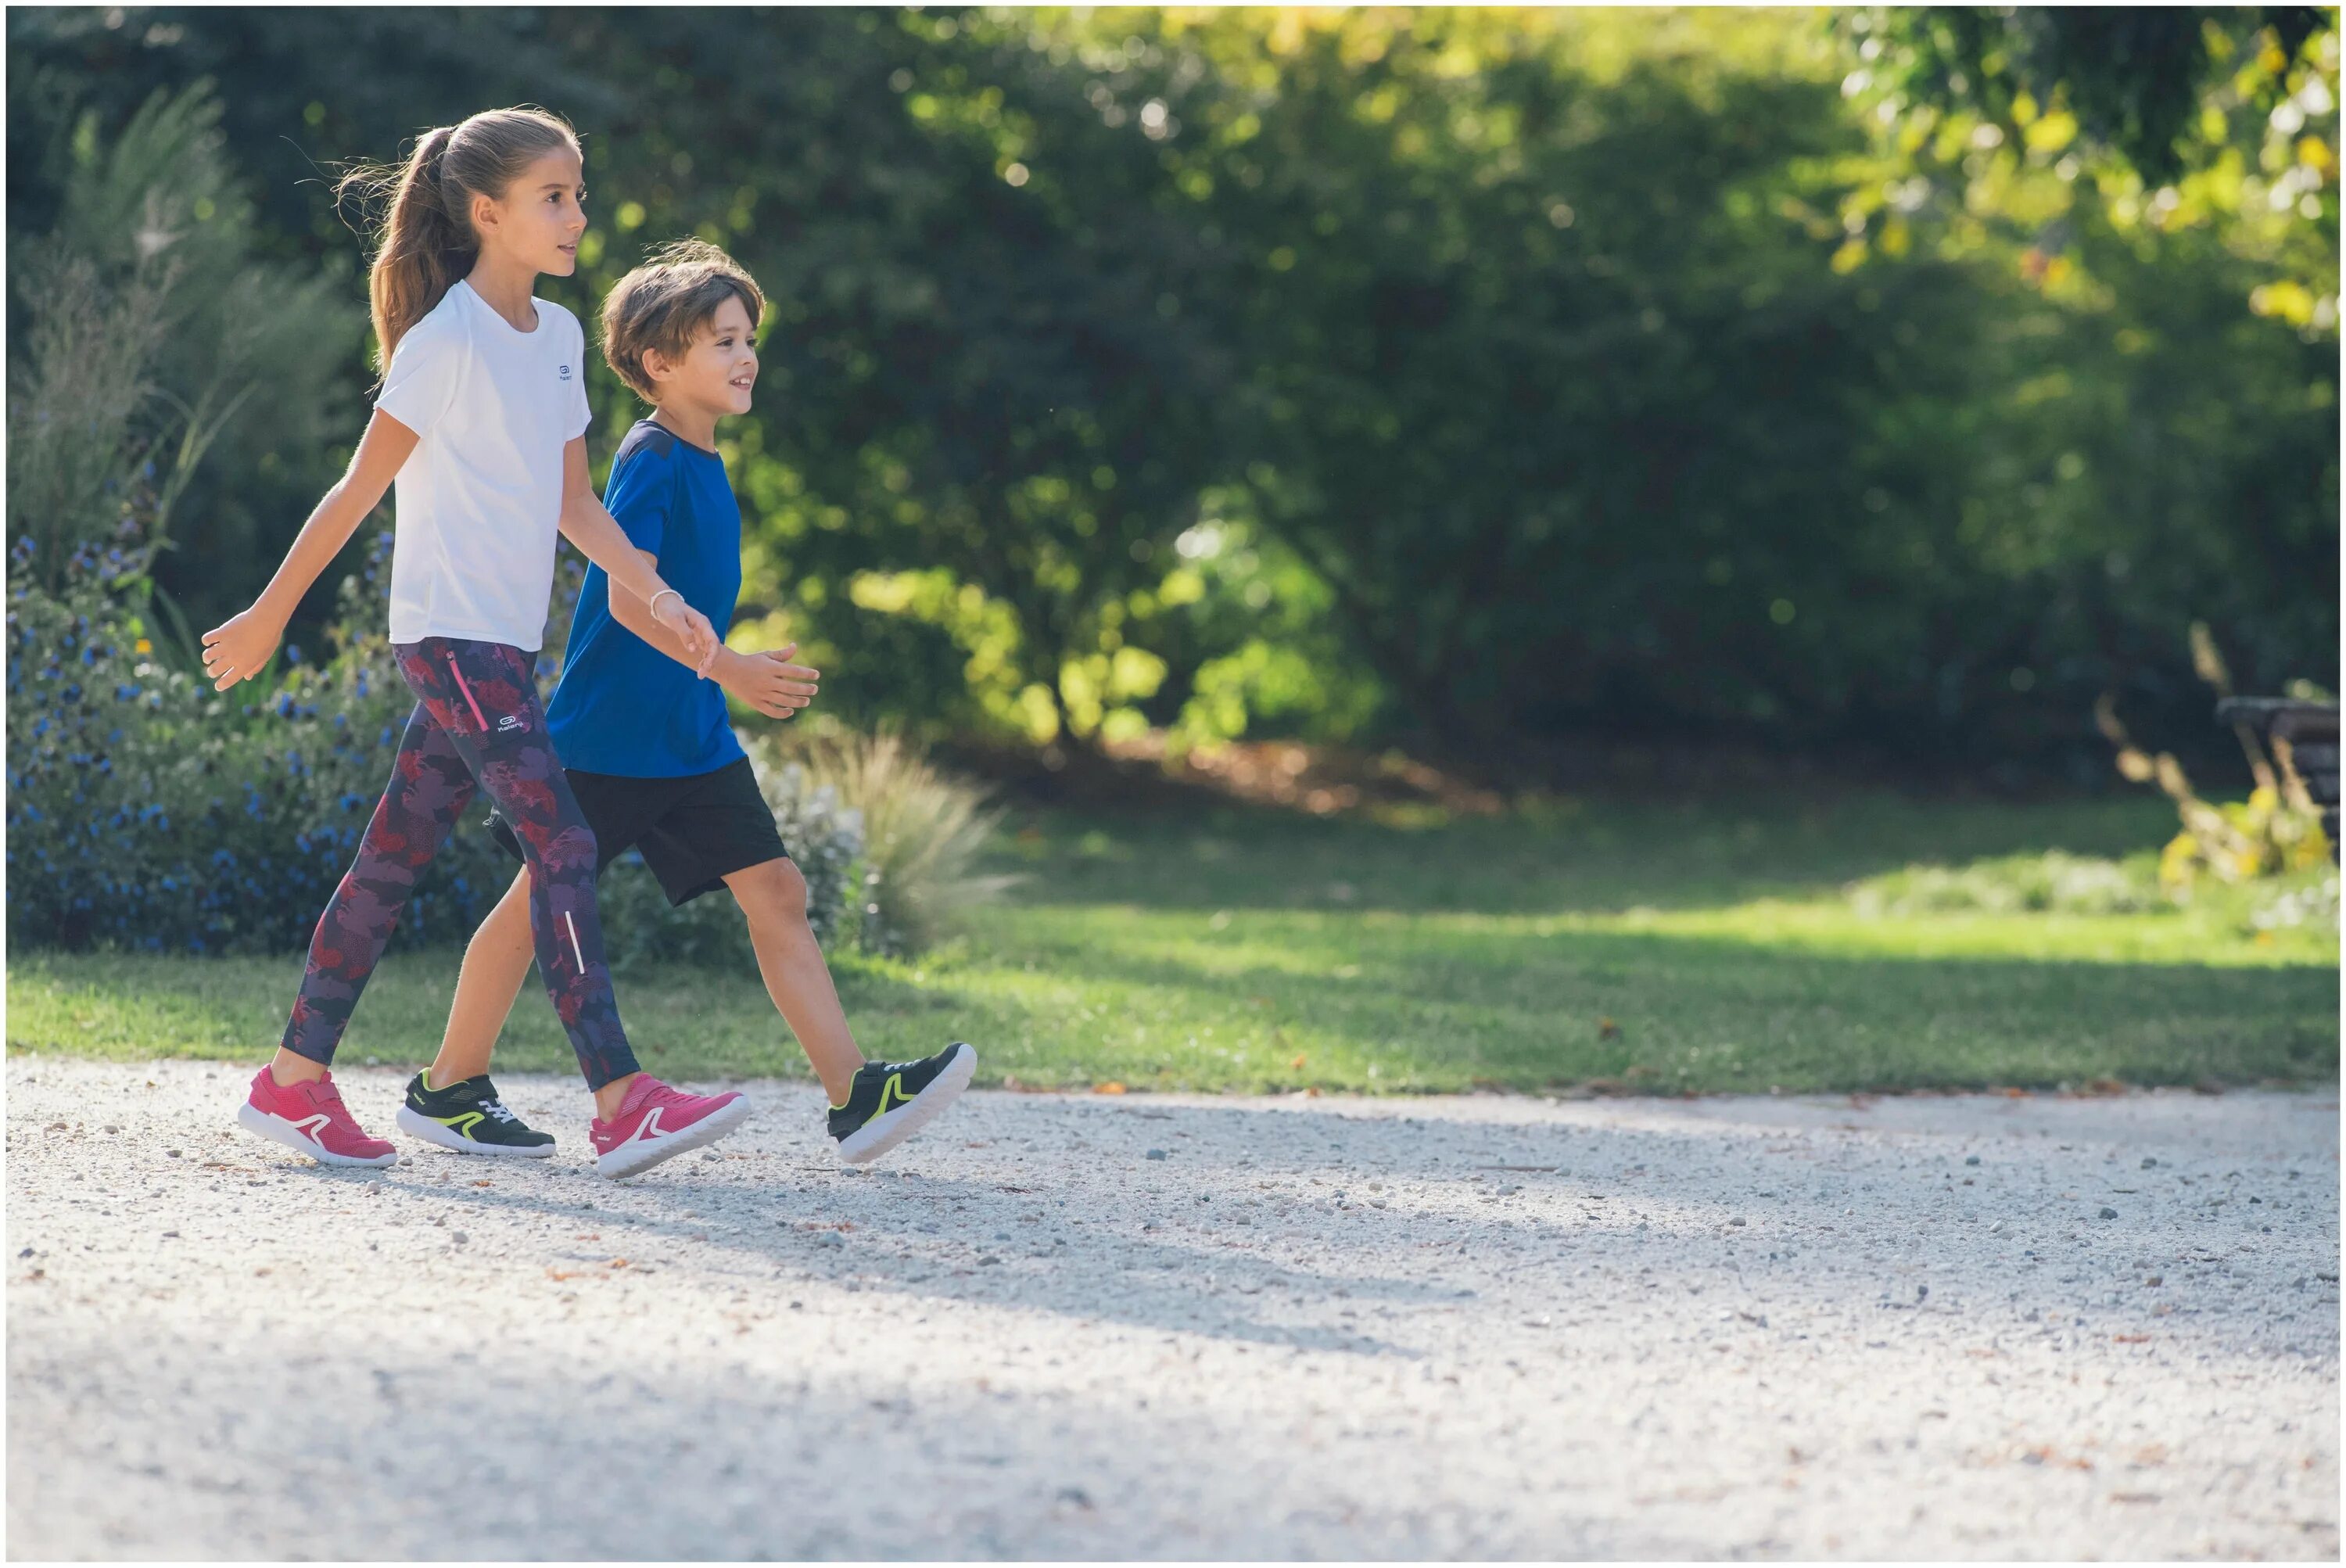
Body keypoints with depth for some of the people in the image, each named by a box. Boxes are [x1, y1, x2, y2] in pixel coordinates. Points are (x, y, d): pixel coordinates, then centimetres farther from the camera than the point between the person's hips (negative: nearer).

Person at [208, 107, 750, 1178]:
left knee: (398, 855, 11)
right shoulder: (448, 341, -13)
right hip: (451, 636, -8)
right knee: (562, 848, -14)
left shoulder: (558, 337, 11)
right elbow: (359, 491, -9)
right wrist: (268, 618, -4)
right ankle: (621, 1105, -17)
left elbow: (572, 500, 17)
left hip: (503, 645, 8)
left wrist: (657, 595, 6)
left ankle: (295, 1080, 17)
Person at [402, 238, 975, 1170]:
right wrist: (728, 669, -29)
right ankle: (446, 1088, 16)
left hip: (693, 739, 8)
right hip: (607, 733, -8)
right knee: (543, 896, 3)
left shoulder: (703, 462, 11)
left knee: (776, 892, -2)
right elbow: (628, 597, -24)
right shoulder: (651, 459, -14)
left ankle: (854, 1098, -8)